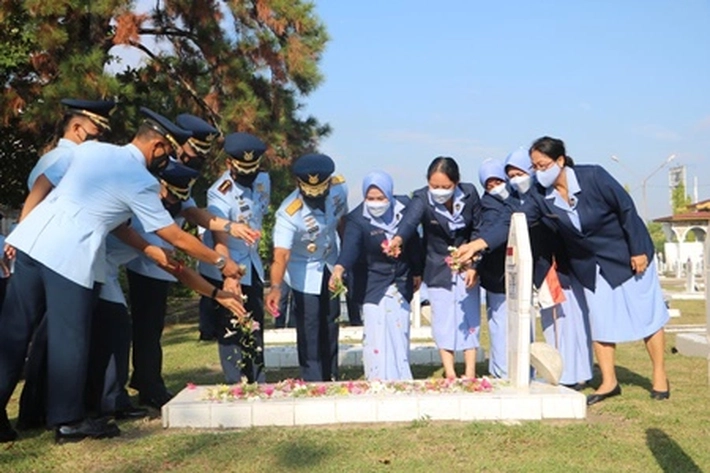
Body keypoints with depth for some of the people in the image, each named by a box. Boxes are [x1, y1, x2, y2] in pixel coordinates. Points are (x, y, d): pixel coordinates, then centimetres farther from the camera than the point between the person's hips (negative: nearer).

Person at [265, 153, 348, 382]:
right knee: (309, 331, -7)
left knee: (330, 326, 17)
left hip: (330, 267, 5)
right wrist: (276, 287, -62)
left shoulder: (339, 187, -22)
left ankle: (331, 380, 33)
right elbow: (281, 254, -46)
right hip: (305, 273, -5)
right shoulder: (288, 213, -37)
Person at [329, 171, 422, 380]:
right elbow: (350, 247, -34)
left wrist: (417, 272, 14)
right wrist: (339, 269, -53)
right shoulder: (357, 219, -18)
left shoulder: (404, 208, -7)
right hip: (373, 283, -3)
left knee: (399, 331, 6)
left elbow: (414, 241, 5)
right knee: (376, 333, -8)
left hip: (402, 281, 3)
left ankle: (400, 382, 19)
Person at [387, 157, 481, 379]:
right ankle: (450, 374, 8)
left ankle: (470, 373, 15)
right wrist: (398, 239, -63)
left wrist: (474, 265, -9)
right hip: (438, 269, -1)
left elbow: (478, 230, -4)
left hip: (467, 266, 2)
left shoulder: (469, 194, -13)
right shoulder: (421, 199, -20)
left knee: (470, 317, 5)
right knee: (442, 319, -2)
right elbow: (409, 220, -41)